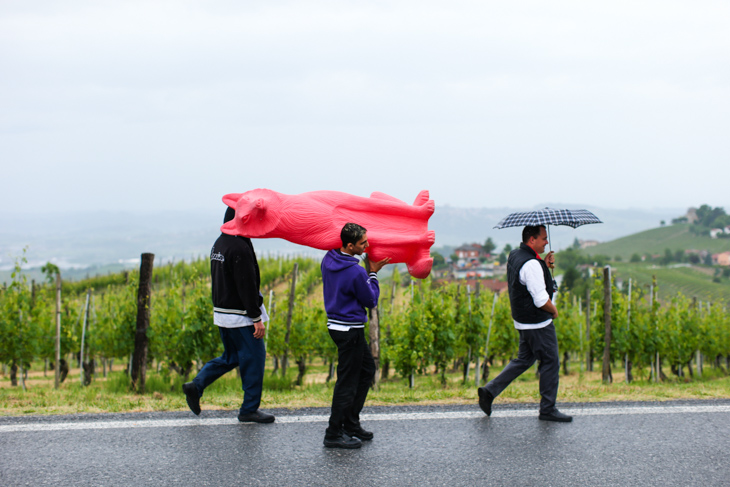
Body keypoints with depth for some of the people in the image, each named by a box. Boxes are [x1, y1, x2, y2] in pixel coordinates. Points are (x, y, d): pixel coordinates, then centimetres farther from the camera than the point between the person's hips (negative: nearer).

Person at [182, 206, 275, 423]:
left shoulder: (218, 245, 11)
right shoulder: (240, 248, -19)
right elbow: (246, 287, -21)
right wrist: (257, 318, -18)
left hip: (222, 313, 9)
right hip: (241, 316, -9)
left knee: (231, 357, 20)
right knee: (253, 359, 2)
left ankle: (196, 385, 7)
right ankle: (249, 409, 9)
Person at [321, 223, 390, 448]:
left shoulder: (329, 260, 1)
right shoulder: (356, 272, -24)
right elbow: (371, 300, -10)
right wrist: (373, 274, 0)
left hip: (336, 324, 9)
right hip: (350, 331, -9)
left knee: (367, 369, 20)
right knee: (348, 381, 0)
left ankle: (351, 424, 24)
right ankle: (334, 434, 7)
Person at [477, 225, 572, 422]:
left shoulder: (514, 256, 7)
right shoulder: (531, 264, -24)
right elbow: (541, 299, -26)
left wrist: (545, 264, 5)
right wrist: (554, 310, -6)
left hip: (523, 321, 10)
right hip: (538, 323, -9)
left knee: (524, 360, 19)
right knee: (550, 363, 3)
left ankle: (490, 390, 12)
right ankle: (547, 409, 11)